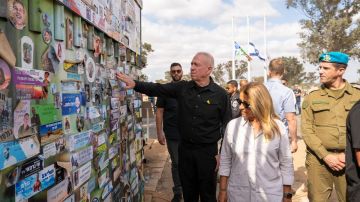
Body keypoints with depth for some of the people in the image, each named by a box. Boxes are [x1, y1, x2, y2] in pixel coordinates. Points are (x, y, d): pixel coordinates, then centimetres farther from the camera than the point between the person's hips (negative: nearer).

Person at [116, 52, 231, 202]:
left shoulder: (221, 94, -8)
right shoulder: (182, 88, 0)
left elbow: (227, 125, -5)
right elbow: (157, 89, -6)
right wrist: (135, 84, -21)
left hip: (208, 150, -3)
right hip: (185, 148, 3)